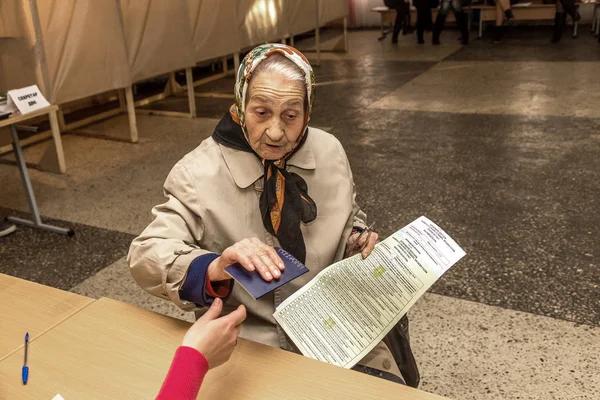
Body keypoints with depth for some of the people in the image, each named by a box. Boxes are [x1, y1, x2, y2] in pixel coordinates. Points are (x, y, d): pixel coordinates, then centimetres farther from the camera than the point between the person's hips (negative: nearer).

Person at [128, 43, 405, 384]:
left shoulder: (331, 152, 0)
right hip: (249, 343, -2)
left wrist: (359, 240, -5)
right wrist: (215, 268, -34)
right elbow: (145, 256, -15)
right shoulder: (198, 174, -11)